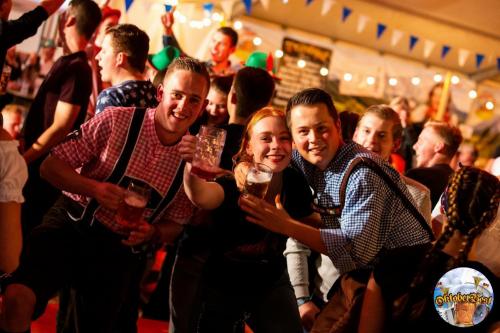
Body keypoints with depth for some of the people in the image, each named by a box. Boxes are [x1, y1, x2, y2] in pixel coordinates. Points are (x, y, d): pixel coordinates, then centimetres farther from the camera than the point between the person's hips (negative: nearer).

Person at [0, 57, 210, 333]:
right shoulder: (117, 120, -10)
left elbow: (176, 225, 9)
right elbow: (51, 166, -6)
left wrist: (151, 233, -13)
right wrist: (94, 188, -24)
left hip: (119, 250, 3)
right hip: (71, 226, -3)